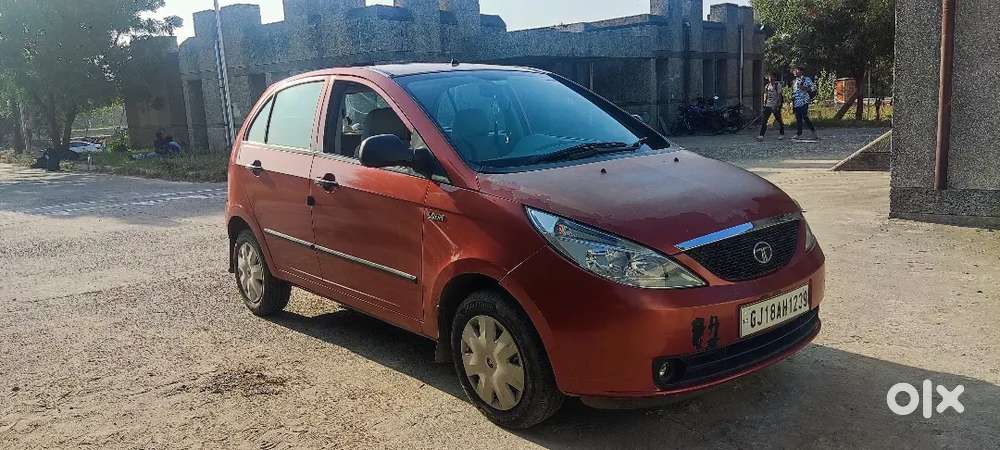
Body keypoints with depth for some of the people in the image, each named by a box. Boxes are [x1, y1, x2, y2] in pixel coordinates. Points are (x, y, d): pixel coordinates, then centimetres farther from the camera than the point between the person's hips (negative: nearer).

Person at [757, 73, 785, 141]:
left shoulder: (778, 85, -5)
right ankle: (761, 135, -8)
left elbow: (779, 95, -9)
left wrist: (778, 105, -15)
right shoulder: (767, 86, 11)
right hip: (768, 106, 5)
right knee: (764, 120, -5)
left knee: (778, 120, 7)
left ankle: (781, 134, 22)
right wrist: (764, 104, 12)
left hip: (775, 106, -5)